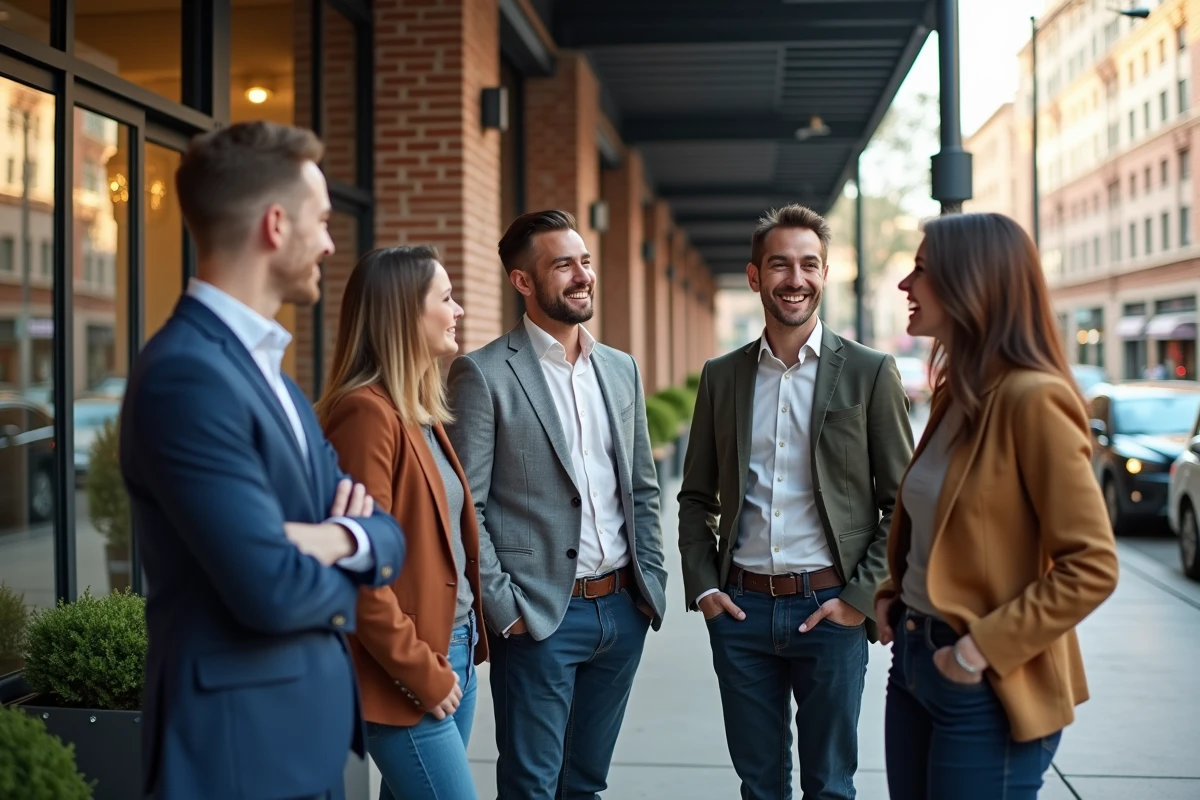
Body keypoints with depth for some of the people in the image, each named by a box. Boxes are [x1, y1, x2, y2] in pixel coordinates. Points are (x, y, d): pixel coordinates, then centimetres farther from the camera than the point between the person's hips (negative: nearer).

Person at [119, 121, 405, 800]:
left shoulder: (268, 370, 12)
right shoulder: (186, 375, -19)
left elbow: (389, 539, 8)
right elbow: (271, 589, -26)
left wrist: (338, 540, -14)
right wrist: (342, 577, -5)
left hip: (309, 734, 9)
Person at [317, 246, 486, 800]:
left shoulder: (421, 411, 13)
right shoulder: (368, 412, -16)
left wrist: (462, 650, 10)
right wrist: (423, 674, -15)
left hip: (453, 655, 9)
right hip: (411, 678, -9)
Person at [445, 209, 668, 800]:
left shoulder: (621, 369, 11)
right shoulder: (483, 374, -8)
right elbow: (463, 507, -10)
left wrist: (652, 581, 7)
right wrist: (503, 607, -13)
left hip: (623, 609, 6)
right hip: (540, 616, -5)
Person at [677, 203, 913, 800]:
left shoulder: (870, 373, -2)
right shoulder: (721, 376, 7)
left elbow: (901, 503, -1)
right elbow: (697, 497, 12)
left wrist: (862, 596, -9)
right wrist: (702, 587, 1)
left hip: (830, 608, -2)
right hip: (739, 608, 2)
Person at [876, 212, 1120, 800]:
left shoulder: (1032, 399, -17)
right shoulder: (956, 394, 9)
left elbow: (1092, 567, -19)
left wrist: (985, 648, -20)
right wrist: (890, 593, 7)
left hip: (985, 689, -8)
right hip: (913, 660, 8)